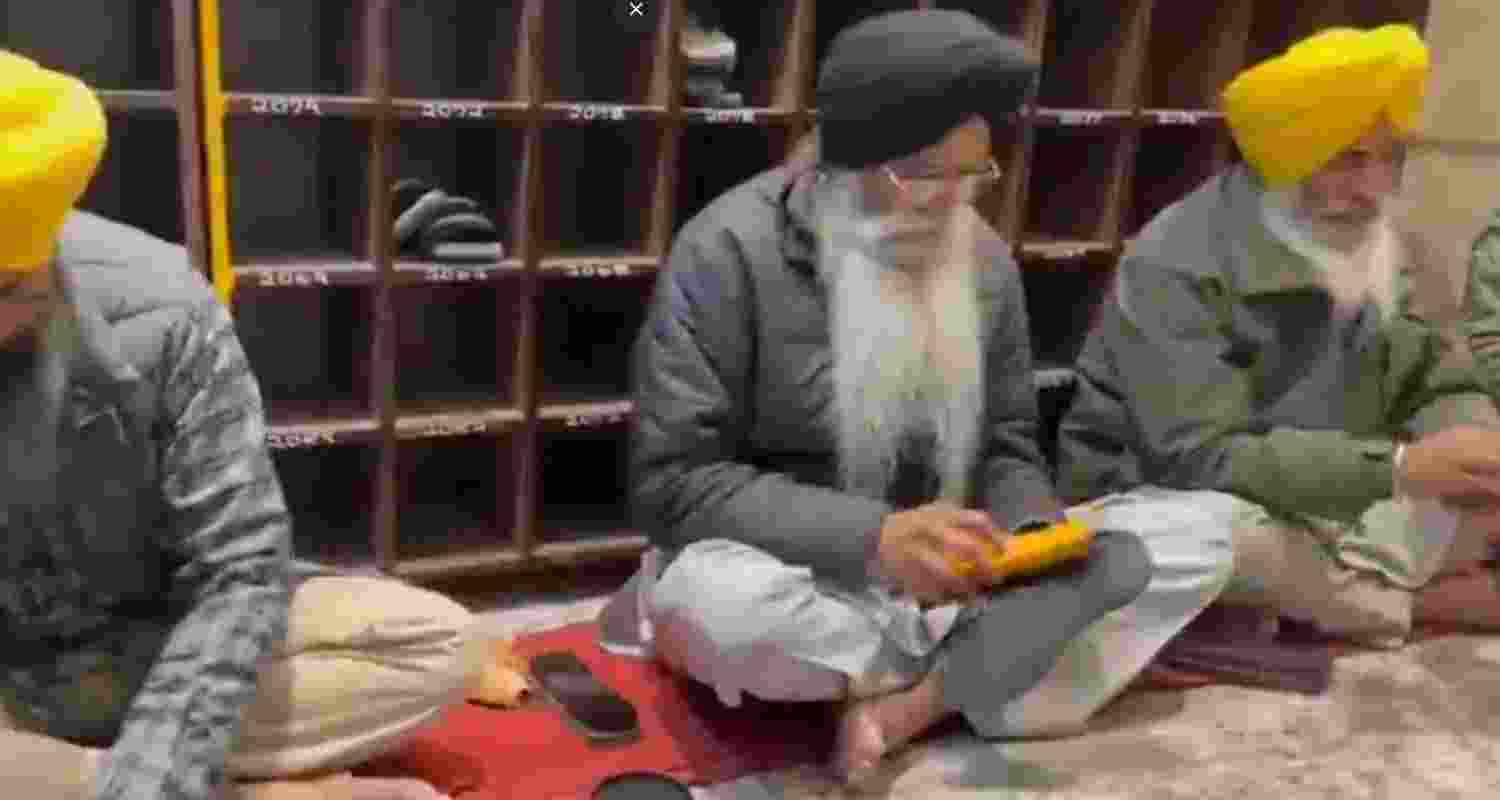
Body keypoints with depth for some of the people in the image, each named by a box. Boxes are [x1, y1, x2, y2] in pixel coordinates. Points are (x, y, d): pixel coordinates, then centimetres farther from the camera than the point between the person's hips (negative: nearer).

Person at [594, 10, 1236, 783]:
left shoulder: (983, 259, 0)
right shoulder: (730, 250, -16)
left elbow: (1006, 449, 7)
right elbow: (673, 483, -19)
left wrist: (1037, 533, -16)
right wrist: (872, 537, -30)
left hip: (932, 580, 5)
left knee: (1193, 545, -10)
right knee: (714, 600, -40)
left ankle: (911, 707, -21)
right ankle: (976, 675, -12)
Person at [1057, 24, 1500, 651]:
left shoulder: (1379, 248, 0)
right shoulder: (1180, 264, -23)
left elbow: (1440, 386, 4)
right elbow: (1199, 458, -29)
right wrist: (1397, 467, -36)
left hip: (1313, 509, 6)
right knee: (1207, 529, -38)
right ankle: (1419, 598, -13)